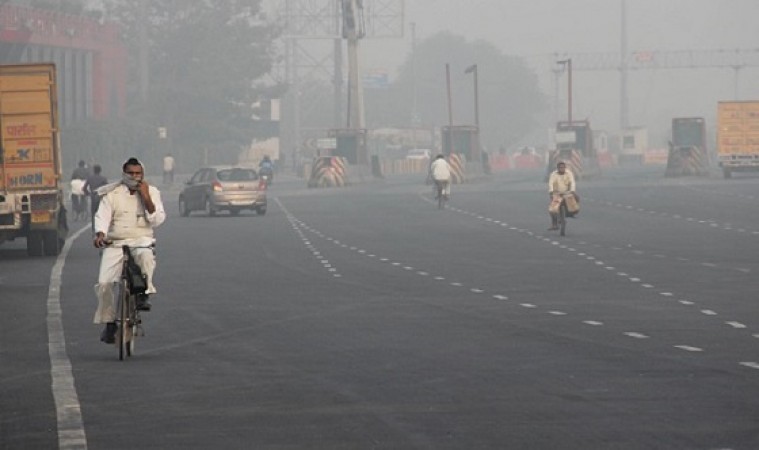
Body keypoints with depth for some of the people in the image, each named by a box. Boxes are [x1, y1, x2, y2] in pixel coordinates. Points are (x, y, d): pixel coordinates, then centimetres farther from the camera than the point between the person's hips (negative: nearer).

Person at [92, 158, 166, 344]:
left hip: (141, 241, -1)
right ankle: (109, 322, 4)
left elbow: (157, 221, -2)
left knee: (146, 255, -39)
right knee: (104, 283, -15)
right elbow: (102, 216, -4)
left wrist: (146, 198, -12)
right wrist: (100, 233, -24)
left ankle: (144, 294, -21)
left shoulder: (152, 192, 8)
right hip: (115, 244, 1)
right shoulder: (112, 194, 5)